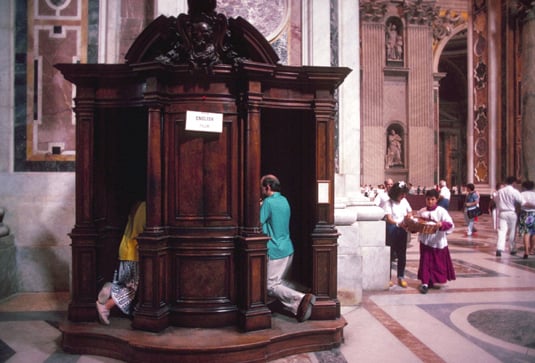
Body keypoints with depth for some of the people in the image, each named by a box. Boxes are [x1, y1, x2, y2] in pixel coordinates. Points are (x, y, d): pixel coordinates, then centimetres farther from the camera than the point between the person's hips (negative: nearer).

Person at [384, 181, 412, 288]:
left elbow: (410, 211, 15)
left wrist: (409, 215, -9)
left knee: (402, 255, 8)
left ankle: (401, 277, 18)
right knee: (390, 254, 4)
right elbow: (388, 218, -20)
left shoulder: (404, 201, 3)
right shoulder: (389, 203, -13)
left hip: (402, 230, 4)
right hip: (391, 230, -4)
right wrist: (399, 224, -37)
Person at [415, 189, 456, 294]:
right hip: (425, 241, 2)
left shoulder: (441, 211, -8)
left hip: (438, 242, -2)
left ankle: (432, 281, 29)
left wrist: (442, 224, -34)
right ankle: (425, 283, 5)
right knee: (425, 262, 1)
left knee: (438, 263, 11)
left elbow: (450, 224, -16)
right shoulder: (421, 211, 3)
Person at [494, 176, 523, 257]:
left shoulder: (499, 191, 4)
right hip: (512, 213, -3)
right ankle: (512, 250, 20)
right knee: (512, 232, 10)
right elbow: (521, 201, -15)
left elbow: (495, 200, 10)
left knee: (501, 231, -1)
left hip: (501, 213, 3)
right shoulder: (515, 192, -10)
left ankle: (499, 248, -16)